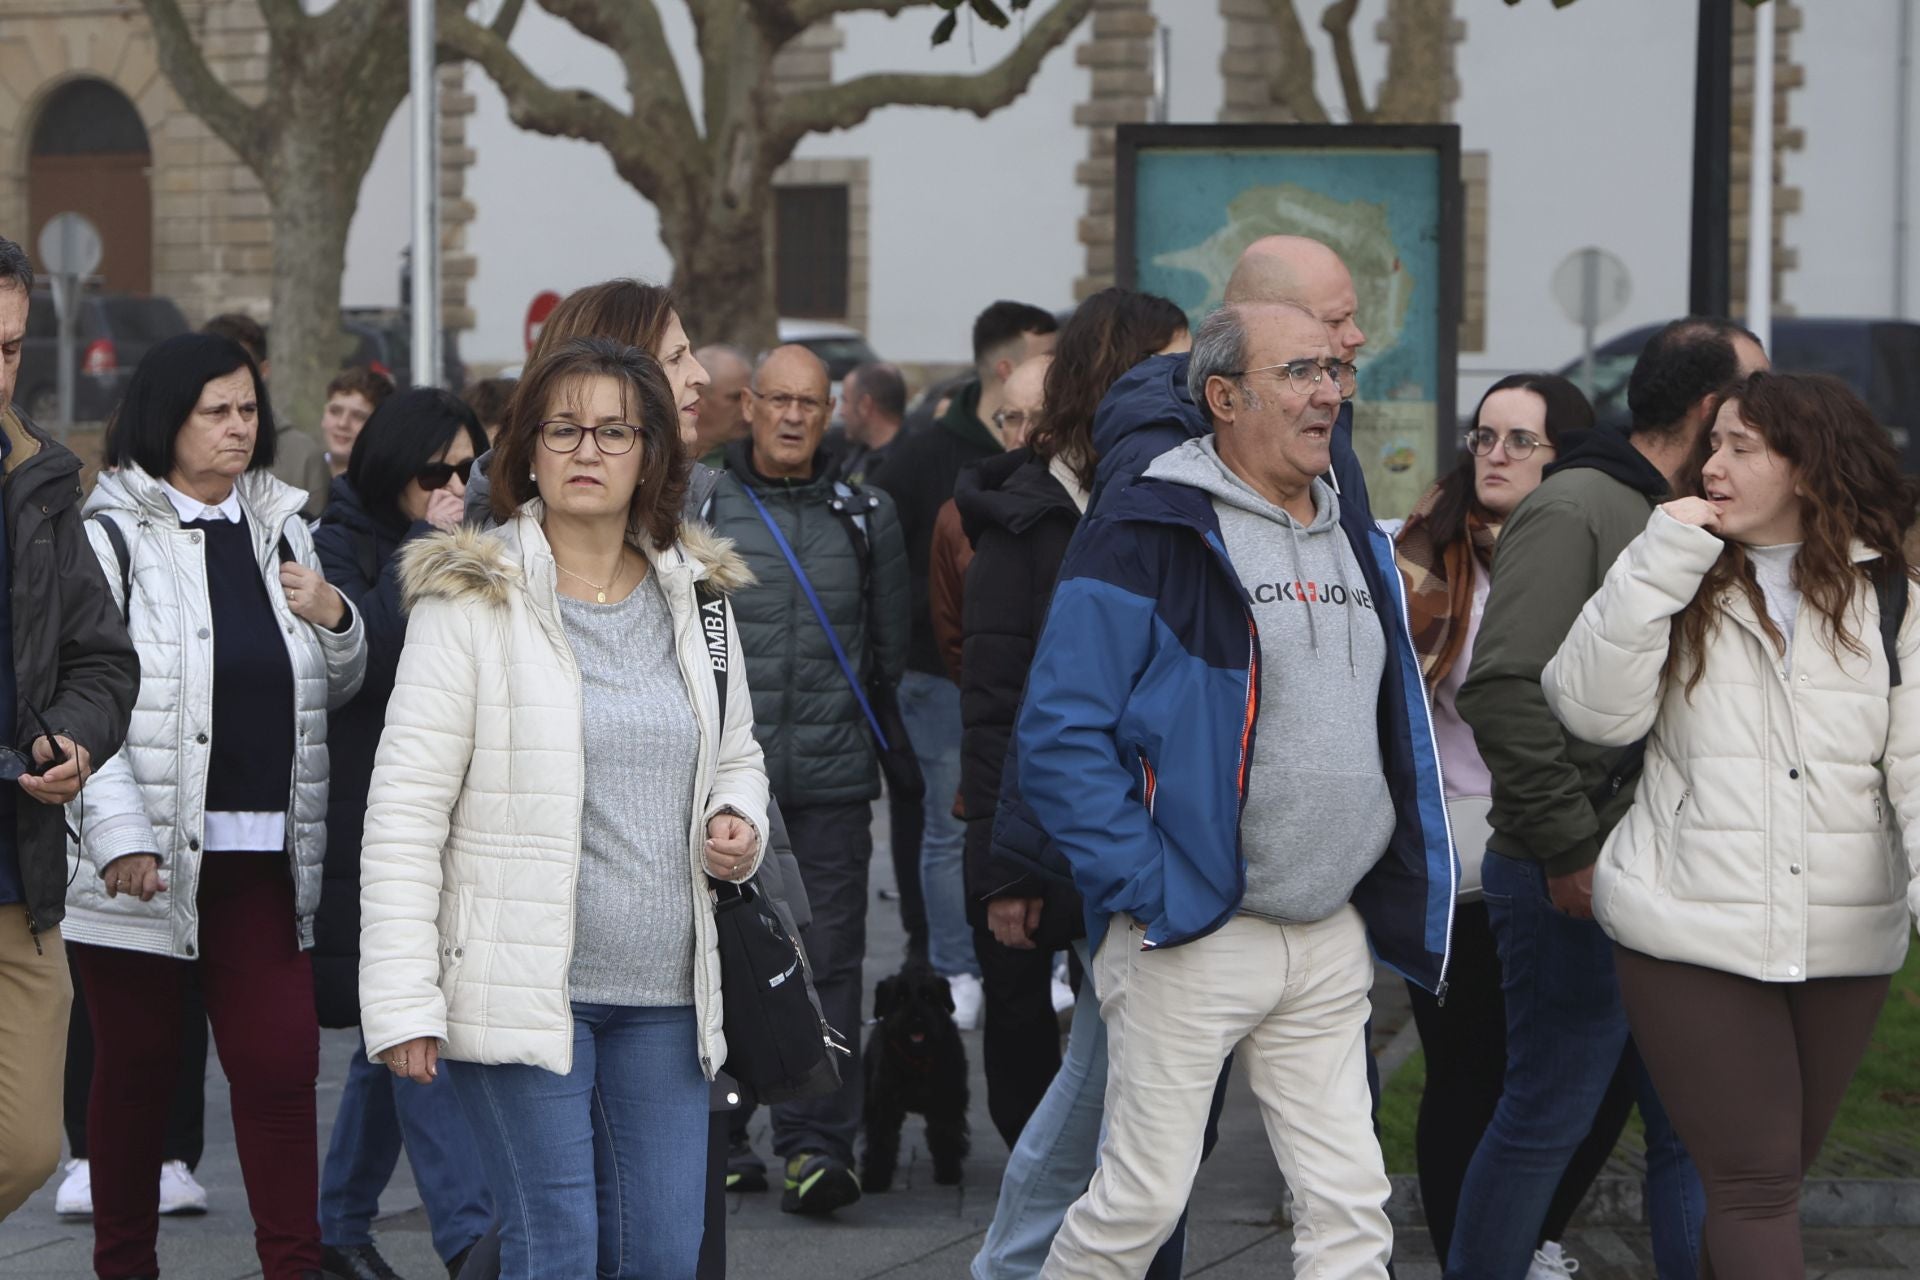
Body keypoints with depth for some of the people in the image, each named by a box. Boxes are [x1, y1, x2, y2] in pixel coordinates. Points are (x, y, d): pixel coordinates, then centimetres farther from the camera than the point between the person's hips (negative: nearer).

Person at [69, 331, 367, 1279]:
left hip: (264, 854, 4)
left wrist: (334, 621, -1)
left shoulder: (280, 527, 13)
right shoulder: (111, 534, -5)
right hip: (145, 860, -4)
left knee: (280, 1060, -3)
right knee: (137, 1066, 7)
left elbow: (334, 691, 21)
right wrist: (120, 835, -19)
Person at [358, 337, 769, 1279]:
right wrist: (402, 1003, -15)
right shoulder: (471, 598, -6)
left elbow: (736, 753, 25)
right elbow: (405, 808, -9)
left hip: (664, 989, 5)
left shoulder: (694, 594, 10)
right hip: (521, 985, -5)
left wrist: (738, 819, -1)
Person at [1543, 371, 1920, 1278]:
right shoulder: (1684, 586, 6)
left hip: (1845, 939, 2)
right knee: (1754, 1183, -6)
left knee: (1773, 1180, 13)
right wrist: (1661, 559, -12)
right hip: (1693, 933, -2)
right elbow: (1593, 712, -8)